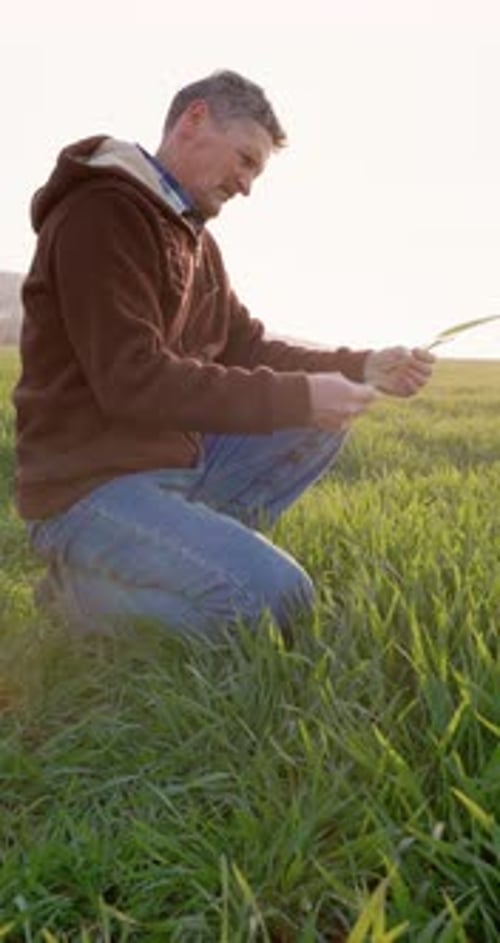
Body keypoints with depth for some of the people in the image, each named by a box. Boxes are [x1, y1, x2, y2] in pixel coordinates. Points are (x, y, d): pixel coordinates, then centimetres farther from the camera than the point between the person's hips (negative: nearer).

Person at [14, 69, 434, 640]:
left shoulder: (195, 237, 15)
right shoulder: (103, 212, -16)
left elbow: (248, 348, 15)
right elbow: (133, 381, -24)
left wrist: (363, 367, 0)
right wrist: (300, 397, -24)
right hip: (92, 487, -9)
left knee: (324, 425, 3)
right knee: (277, 598, -22)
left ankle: (190, 544, -3)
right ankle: (86, 586, -4)